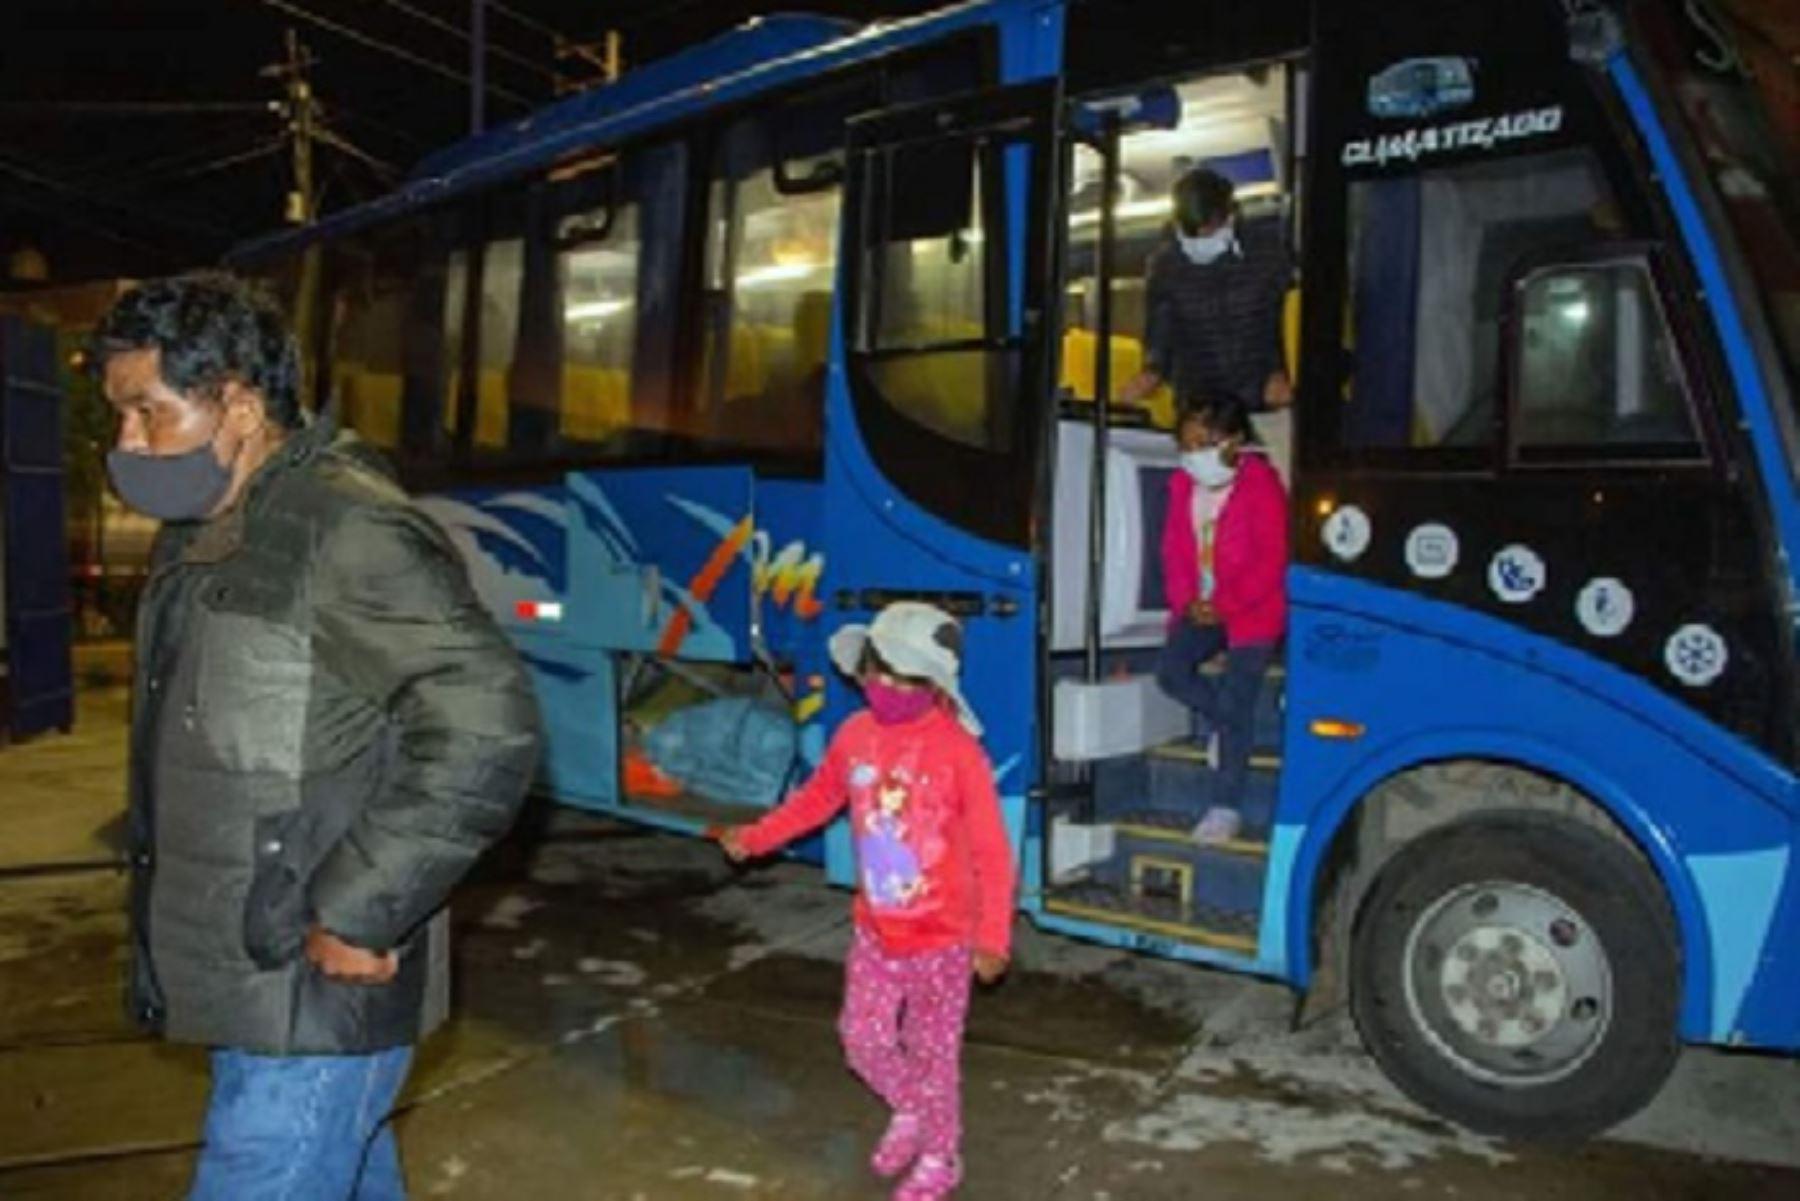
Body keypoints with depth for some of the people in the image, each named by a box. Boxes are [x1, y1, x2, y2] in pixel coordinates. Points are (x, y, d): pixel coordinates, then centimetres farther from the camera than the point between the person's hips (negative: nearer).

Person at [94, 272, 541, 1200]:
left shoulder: (349, 530, -20)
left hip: (317, 986, -9)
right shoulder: (195, 537, 11)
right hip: (240, 978, 9)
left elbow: (486, 732, -26)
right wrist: (163, 926, 17)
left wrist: (355, 914, -22)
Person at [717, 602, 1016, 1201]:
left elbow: (991, 851, -19)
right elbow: (817, 798, 13)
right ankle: (909, 1110, 46)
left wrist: (992, 937, -22)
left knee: (933, 1050, 11)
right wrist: (756, 837, 13)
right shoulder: (855, 734, -7)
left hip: (941, 935, -5)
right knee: (863, 1038, 16)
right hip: (875, 930, 5)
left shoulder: (957, 751, -23)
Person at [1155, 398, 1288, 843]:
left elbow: (1271, 560, -14)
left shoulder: (1260, 484, -14)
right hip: (1200, 608, 6)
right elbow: (1174, 548, 8)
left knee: (1236, 701, -7)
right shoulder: (1183, 484, 4)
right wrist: (1186, 601, -7)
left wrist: (1225, 606, -17)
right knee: (1171, 671, -12)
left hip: (1252, 611, -6)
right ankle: (1227, 722, 17)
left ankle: (1227, 808, 3)